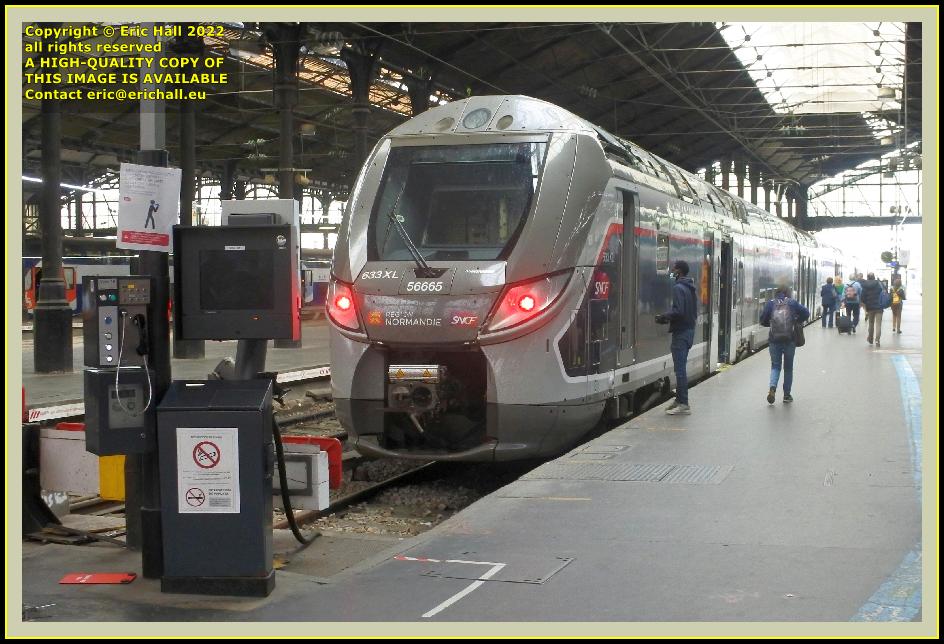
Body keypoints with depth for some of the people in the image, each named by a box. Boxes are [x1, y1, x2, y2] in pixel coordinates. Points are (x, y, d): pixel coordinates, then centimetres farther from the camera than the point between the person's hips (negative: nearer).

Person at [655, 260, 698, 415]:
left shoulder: (678, 288, -15)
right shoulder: (690, 288, 14)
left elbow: (678, 311, -24)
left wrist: (663, 317, -8)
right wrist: (667, 317, 17)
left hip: (680, 332, -10)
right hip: (690, 330, 10)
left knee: (680, 368, -6)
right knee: (681, 367, 15)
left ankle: (683, 404, -5)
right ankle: (680, 400, 20)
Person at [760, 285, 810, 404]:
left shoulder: (770, 304, 1)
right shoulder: (792, 303, 0)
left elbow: (763, 321, 1)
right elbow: (806, 313, -5)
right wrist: (796, 321, 10)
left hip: (774, 340, 0)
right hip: (790, 340, 0)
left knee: (775, 366, 10)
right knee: (788, 367, 13)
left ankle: (772, 388, -15)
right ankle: (787, 394, 16)